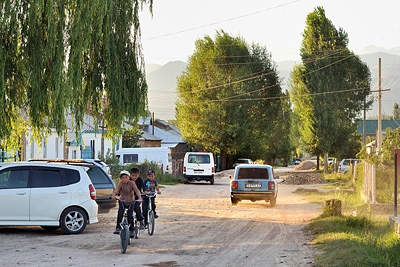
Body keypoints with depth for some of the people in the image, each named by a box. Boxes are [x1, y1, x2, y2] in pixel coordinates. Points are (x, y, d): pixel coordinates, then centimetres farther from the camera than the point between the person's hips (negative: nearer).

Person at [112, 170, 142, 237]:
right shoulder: (120, 184, -8)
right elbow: (116, 189, -27)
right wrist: (114, 195, -49)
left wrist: (140, 197, -41)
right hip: (122, 200, 0)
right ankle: (118, 228, -21)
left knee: (130, 215, -13)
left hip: (131, 201, 0)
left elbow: (136, 190, -22)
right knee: (120, 212, -26)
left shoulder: (132, 183, -8)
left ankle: (131, 230, 4)